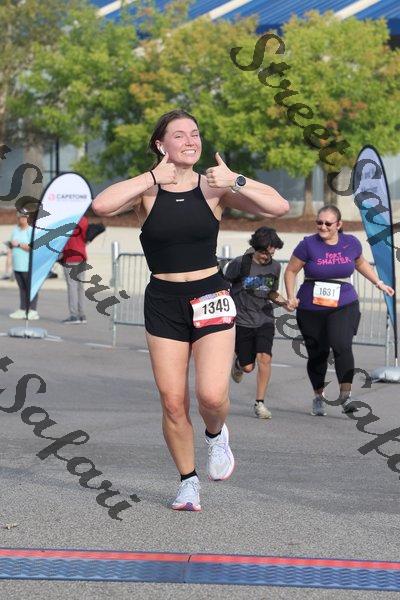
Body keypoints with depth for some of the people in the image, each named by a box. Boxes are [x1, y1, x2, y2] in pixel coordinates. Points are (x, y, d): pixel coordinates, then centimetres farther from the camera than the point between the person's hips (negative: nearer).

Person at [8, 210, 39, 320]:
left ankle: (32, 311, -2)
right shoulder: (15, 230, 15)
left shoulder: (32, 231, -9)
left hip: (28, 266, -7)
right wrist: (11, 244, 0)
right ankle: (22, 310, 12)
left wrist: (19, 244, -16)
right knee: (22, 288, 9)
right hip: (17, 265, 7)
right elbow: (12, 245, 23)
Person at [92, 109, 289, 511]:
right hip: (163, 302, 0)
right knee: (173, 403, 1)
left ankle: (216, 435, 21)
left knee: (212, 396, -14)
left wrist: (235, 180, -16)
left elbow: (279, 207, -7)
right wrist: (152, 178, -18)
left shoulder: (214, 188, 0)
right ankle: (188, 481, 20)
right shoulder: (147, 190, -2)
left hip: (210, 297, 0)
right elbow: (101, 206, -23)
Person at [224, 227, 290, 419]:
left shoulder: (275, 267, 3)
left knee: (264, 357, -19)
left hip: (264, 320, 2)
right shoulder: (240, 264, -10)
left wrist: (283, 301, -3)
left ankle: (259, 403, -11)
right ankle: (238, 363, 42)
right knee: (248, 367, 2)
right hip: (242, 321, -2)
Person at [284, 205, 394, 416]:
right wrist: (291, 297, -8)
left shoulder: (351, 243, 2)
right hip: (311, 309, 0)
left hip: (344, 306, 0)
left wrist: (379, 283, 22)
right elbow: (291, 271, 2)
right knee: (317, 353, 7)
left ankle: (345, 394, -13)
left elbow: (361, 263, 23)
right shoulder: (308, 245, -7)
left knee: (342, 345, -22)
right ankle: (319, 397, 27)